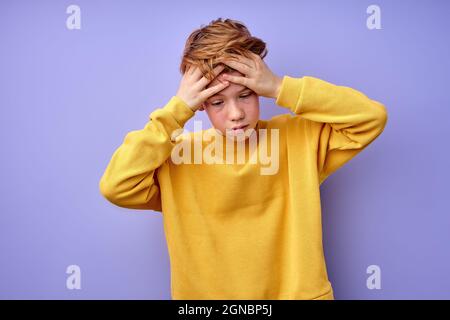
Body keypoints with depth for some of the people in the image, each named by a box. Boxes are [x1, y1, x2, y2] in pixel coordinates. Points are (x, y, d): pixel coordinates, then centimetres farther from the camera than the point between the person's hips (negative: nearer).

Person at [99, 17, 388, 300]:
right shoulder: (177, 154, -5)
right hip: (204, 292, 1)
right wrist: (177, 109, -16)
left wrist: (280, 88, -16)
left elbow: (371, 117, -10)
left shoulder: (299, 136, -3)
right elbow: (116, 187, -17)